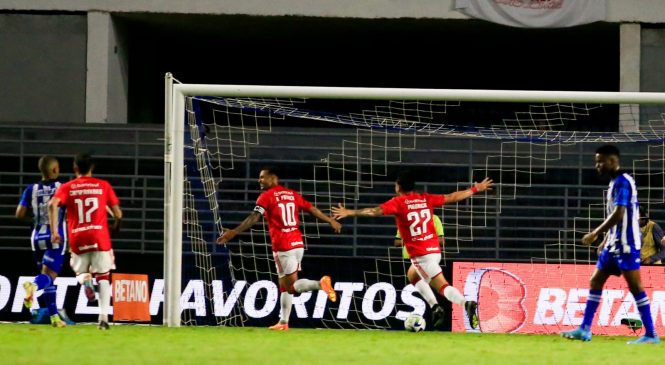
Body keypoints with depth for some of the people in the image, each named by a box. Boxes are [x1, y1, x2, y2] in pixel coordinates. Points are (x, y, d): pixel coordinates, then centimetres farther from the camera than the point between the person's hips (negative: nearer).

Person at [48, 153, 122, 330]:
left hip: (77, 238, 1)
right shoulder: (103, 185, 8)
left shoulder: (67, 187, 8)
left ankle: (85, 280, -16)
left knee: (81, 271, 22)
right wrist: (116, 225, 27)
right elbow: (118, 213, 6)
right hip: (100, 237, -1)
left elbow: (53, 204, -10)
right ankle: (103, 317, -9)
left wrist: (54, 231, -9)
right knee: (103, 277, 6)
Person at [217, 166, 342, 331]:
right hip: (297, 243, 7)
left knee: (291, 286, -6)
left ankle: (320, 283, -29)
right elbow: (312, 209, 17)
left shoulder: (266, 196, -5)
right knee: (284, 285, 14)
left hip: (283, 247, -7)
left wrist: (233, 232, -19)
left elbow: (254, 217, -15)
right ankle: (283, 322, 14)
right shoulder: (293, 194, 13)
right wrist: (331, 221, 29)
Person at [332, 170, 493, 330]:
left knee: (442, 286, -9)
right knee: (412, 275, 27)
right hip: (435, 250, 7)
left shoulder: (398, 202, -6)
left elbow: (375, 211, -16)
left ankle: (466, 304, -31)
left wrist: (350, 213, -14)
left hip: (420, 254, -7)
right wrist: (475, 189, 27)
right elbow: (452, 197, 15)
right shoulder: (426, 199, 10)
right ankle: (435, 307, 13)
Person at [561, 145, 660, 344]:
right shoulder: (615, 182, 16)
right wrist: (604, 241, 23)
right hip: (614, 244, 10)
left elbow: (619, 214, -22)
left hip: (626, 245, -10)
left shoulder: (622, 182, -14)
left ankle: (650, 335, -7)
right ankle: (585, 330, 8)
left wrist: (596, 233, -19)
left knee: (635, 286, -9)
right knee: (596, 281, 8)